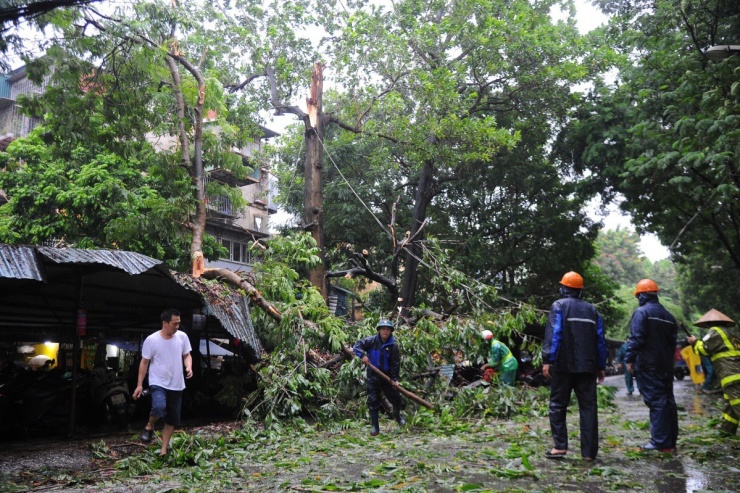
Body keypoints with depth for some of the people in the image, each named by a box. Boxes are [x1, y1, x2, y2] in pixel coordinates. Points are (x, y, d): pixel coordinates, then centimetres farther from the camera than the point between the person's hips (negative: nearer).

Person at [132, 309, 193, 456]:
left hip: (176, 385, 4)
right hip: (158, 383, -4)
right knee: (159, 407, -31)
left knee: (173, 420, 9)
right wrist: (139, 384, -5)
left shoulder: (182, 337, -3)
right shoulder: (151, 340, -11)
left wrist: (189, 367, -13)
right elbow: (144, 363, -4)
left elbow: (187, 355, 9)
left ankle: (163, 451, 24)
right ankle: (149, 427, 2)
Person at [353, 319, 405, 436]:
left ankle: (397, 415, 43)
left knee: (396, 398, 11)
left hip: (387, 376, 1)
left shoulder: (393, 346, -8)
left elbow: (395, 364, -6)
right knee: (373, 401, 0)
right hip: (373, 376, -1)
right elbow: (357, 345, -7)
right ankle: (375, 427, 10)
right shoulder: (372, 341, -9)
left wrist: (394, 379, -12)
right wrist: (362, 355, -24)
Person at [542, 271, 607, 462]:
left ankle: (560, 446, 0)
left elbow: (553, 335, -12)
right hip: (587, 367, 4)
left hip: (563, 365, -4)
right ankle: (589, 451, 5)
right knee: (588, 407, 6)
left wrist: (547, 360, -14)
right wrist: (601, 366, 15)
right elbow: (600, 340, 11)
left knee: (558, 405, 5)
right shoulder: (591, 310, 13)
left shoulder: (559, 306, -2)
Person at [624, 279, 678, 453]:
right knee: (668, 400, 12)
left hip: (648, 366, -8)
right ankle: (671, 441, 18)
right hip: (666, 366, 8)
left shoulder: (641, 312, -10)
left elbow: (636, 339, -17)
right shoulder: (668, 315, 16)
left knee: (656, 401, -8)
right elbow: (673, 340, 18)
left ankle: (661, 442, -8)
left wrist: (629, 360, -12)